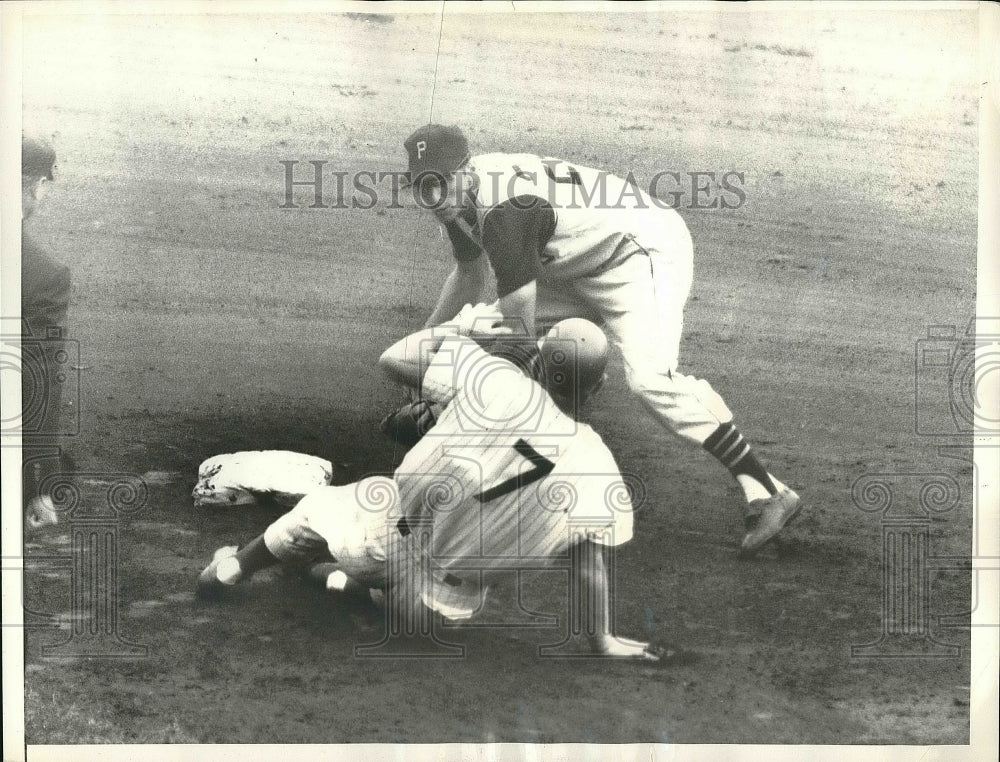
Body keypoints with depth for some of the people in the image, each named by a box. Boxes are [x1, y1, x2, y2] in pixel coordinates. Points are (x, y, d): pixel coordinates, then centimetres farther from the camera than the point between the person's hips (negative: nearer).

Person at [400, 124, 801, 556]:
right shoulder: (462, 196, 1)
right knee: (495, 330, 8)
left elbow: (519, 326, -26)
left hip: (646, 249, -10)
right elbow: (471, 274, 20)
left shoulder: (503, 209, -28)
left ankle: (766, 492, -21)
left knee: (648, 377, -28)